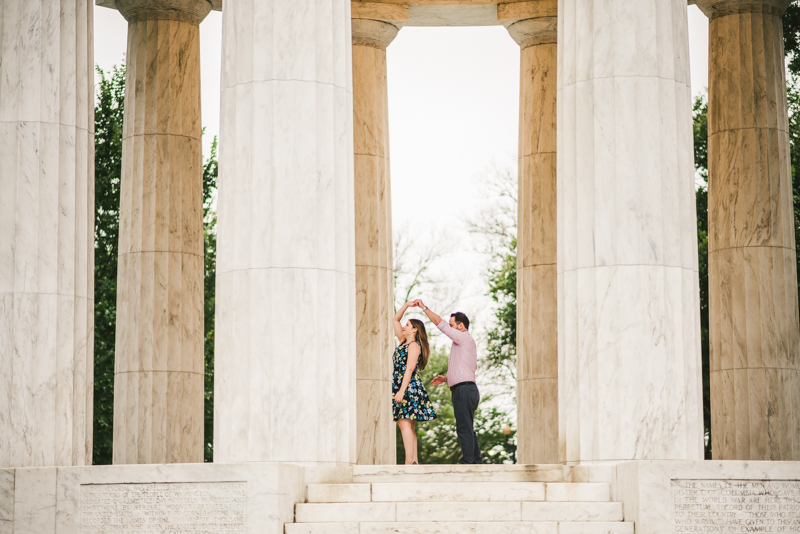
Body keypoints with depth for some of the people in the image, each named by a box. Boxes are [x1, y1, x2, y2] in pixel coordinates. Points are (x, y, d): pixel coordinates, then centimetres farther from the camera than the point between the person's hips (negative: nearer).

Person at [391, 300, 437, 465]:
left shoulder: (414, 345, -7)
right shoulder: (403, 342, 18)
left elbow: (409, 369, -17)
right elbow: (395, 320, 26)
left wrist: (402, 390, -23)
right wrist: (407, 305, 18)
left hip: (409, 387, -9)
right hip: (400, 387, 9)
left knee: (405, 424, -15)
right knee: (408, 426, 6)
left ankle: (409, 462, -21)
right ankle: (414, 461, 5)